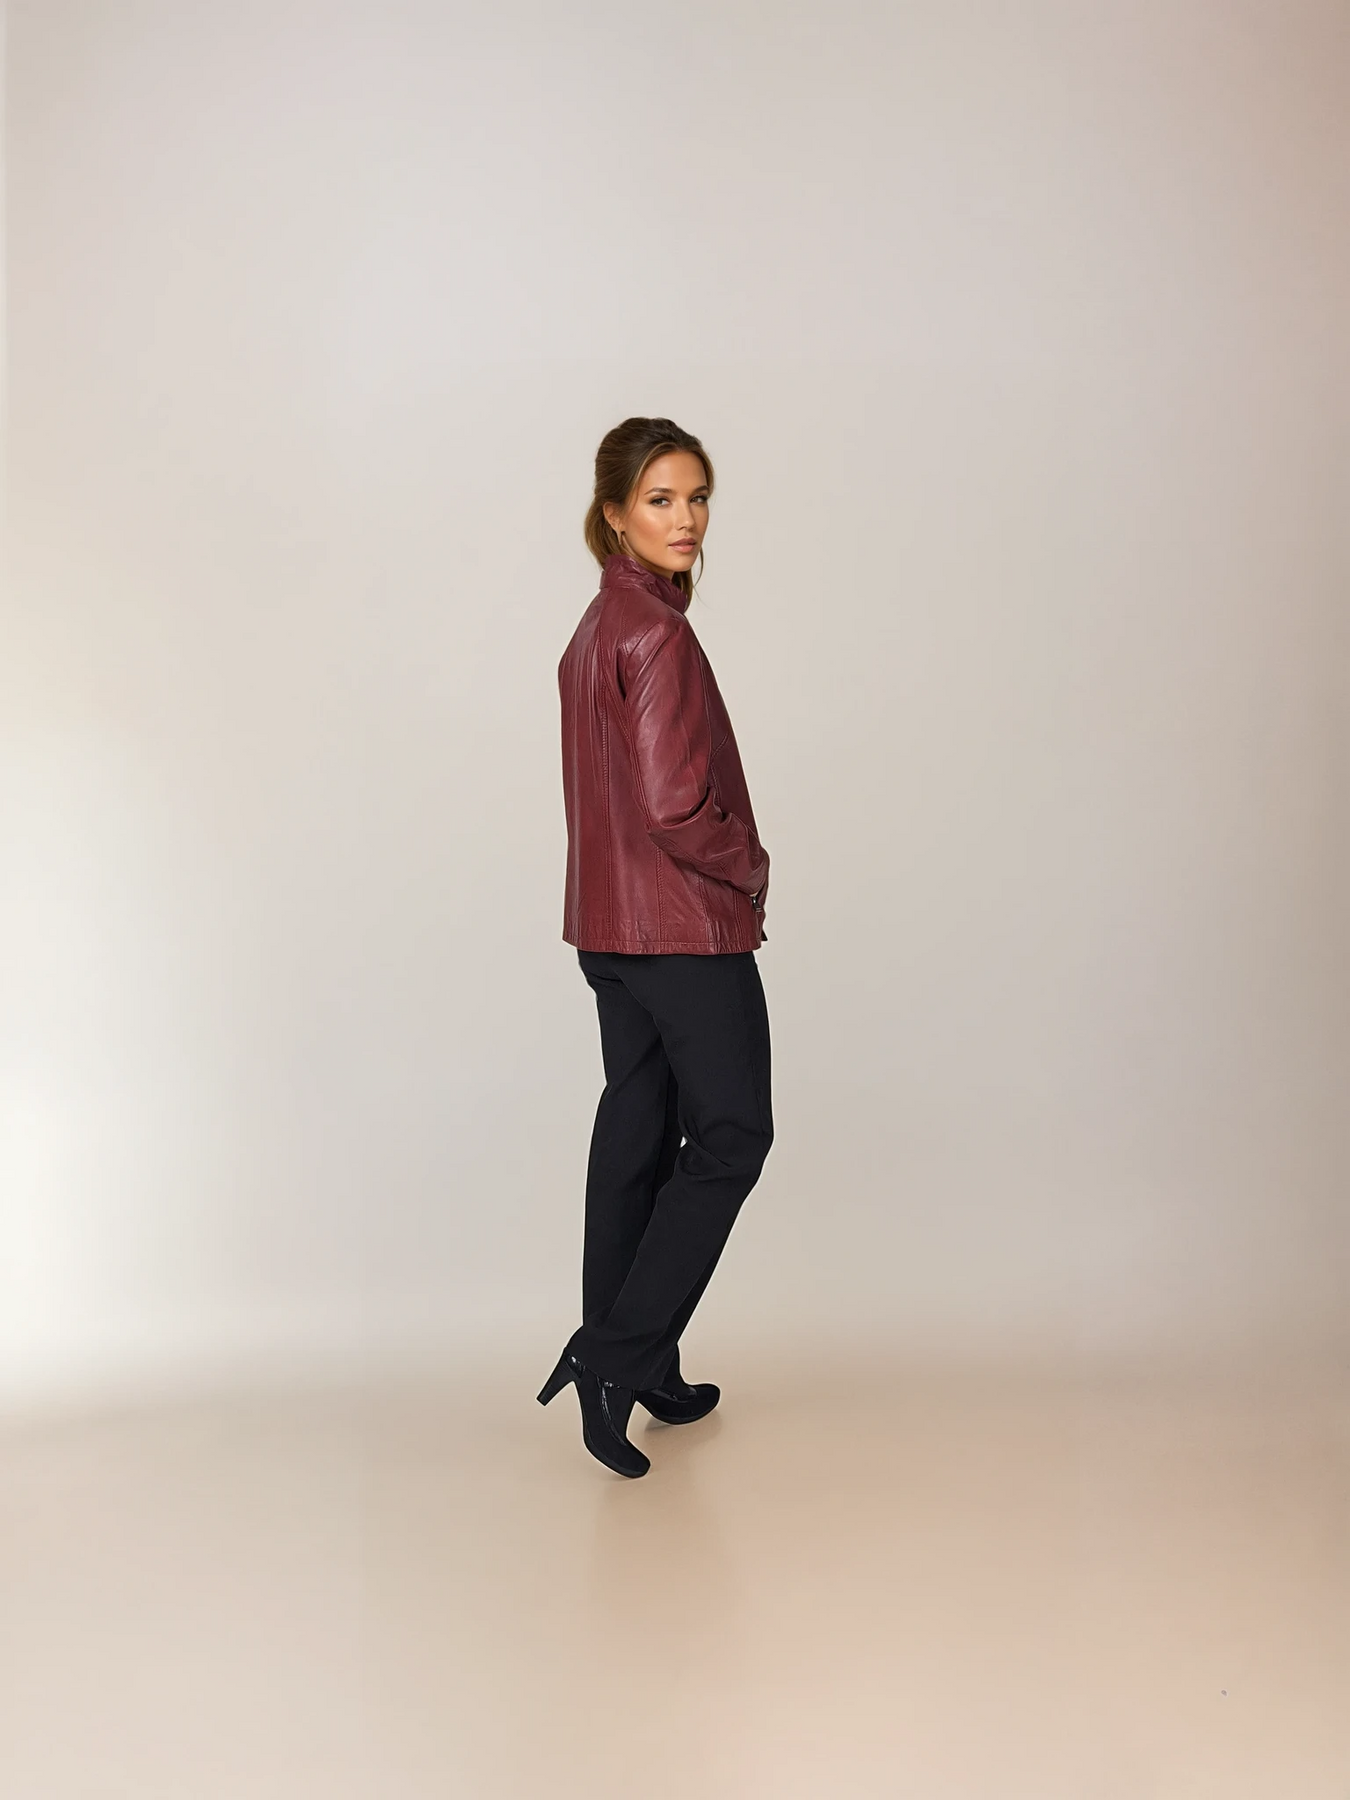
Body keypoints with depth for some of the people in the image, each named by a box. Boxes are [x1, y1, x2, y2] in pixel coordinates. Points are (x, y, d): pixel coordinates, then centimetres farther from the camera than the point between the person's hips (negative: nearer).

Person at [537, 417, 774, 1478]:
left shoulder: (602, 624, 13)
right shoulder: (655, 633, -18)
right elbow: (675, 804, -23)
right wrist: (749, 870, -6)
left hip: (612, 922, 10)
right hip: (684, 924, -10)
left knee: (639, 1130, 14)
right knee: (732, 1134, 2)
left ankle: (639, 1377, 25)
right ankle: (614, 1354, 2)